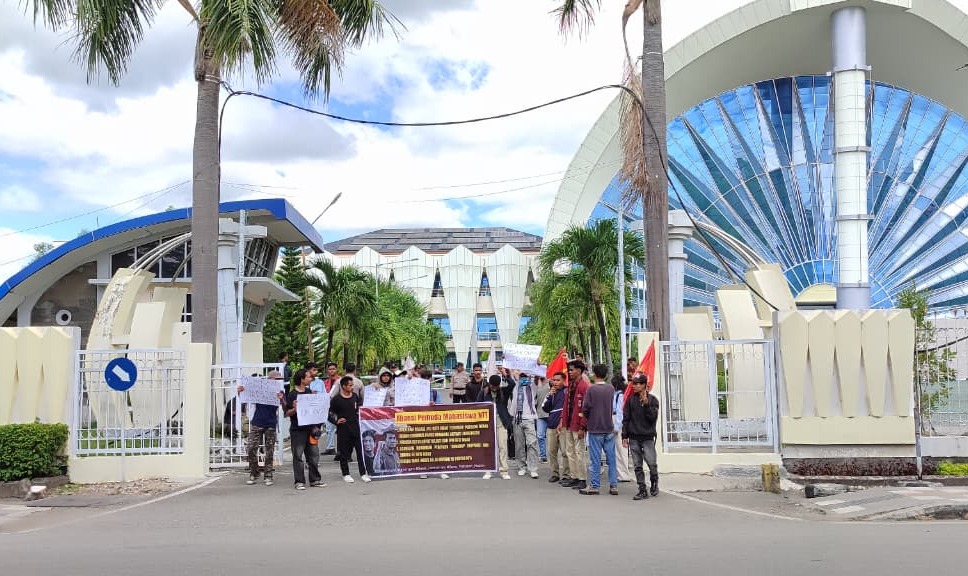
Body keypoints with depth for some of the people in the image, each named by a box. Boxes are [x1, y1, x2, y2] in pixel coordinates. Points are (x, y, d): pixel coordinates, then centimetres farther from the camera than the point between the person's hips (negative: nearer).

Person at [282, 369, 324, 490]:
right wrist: (294, 409, -26)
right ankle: (299, 481, 6)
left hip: (310, 428, 6)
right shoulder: (292, 394, -8)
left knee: (313, 455, 9)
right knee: (298, 456, 0)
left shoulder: (309, 392, 11)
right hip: (297, 429, -6)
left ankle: (315, 480, 17)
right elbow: (288, 413, -8)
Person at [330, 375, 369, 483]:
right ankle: (345, 474, 17)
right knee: (344, 452, 5)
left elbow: (361, 409, 20)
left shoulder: (355, 396, 6)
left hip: (356, 427, 4)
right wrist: (336, 421, -10)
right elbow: (329, 413, -3)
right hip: (343, 429, -4)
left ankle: (363, 473, 10)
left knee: (361, 450, 3)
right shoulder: (336, 399, -6)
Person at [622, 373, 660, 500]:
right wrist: (624, 436, 3)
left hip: (648, 437, -2)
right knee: (637, 466, 3)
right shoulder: (631, 400, 6)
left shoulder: (652, 400, 1)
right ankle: (642, 490, 9)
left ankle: (654, 484, 18)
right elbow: (626, 418, 7)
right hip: (634, 438, 2)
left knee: (652, 464, -7)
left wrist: (646, 404, -16)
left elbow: (653, 417, -8)